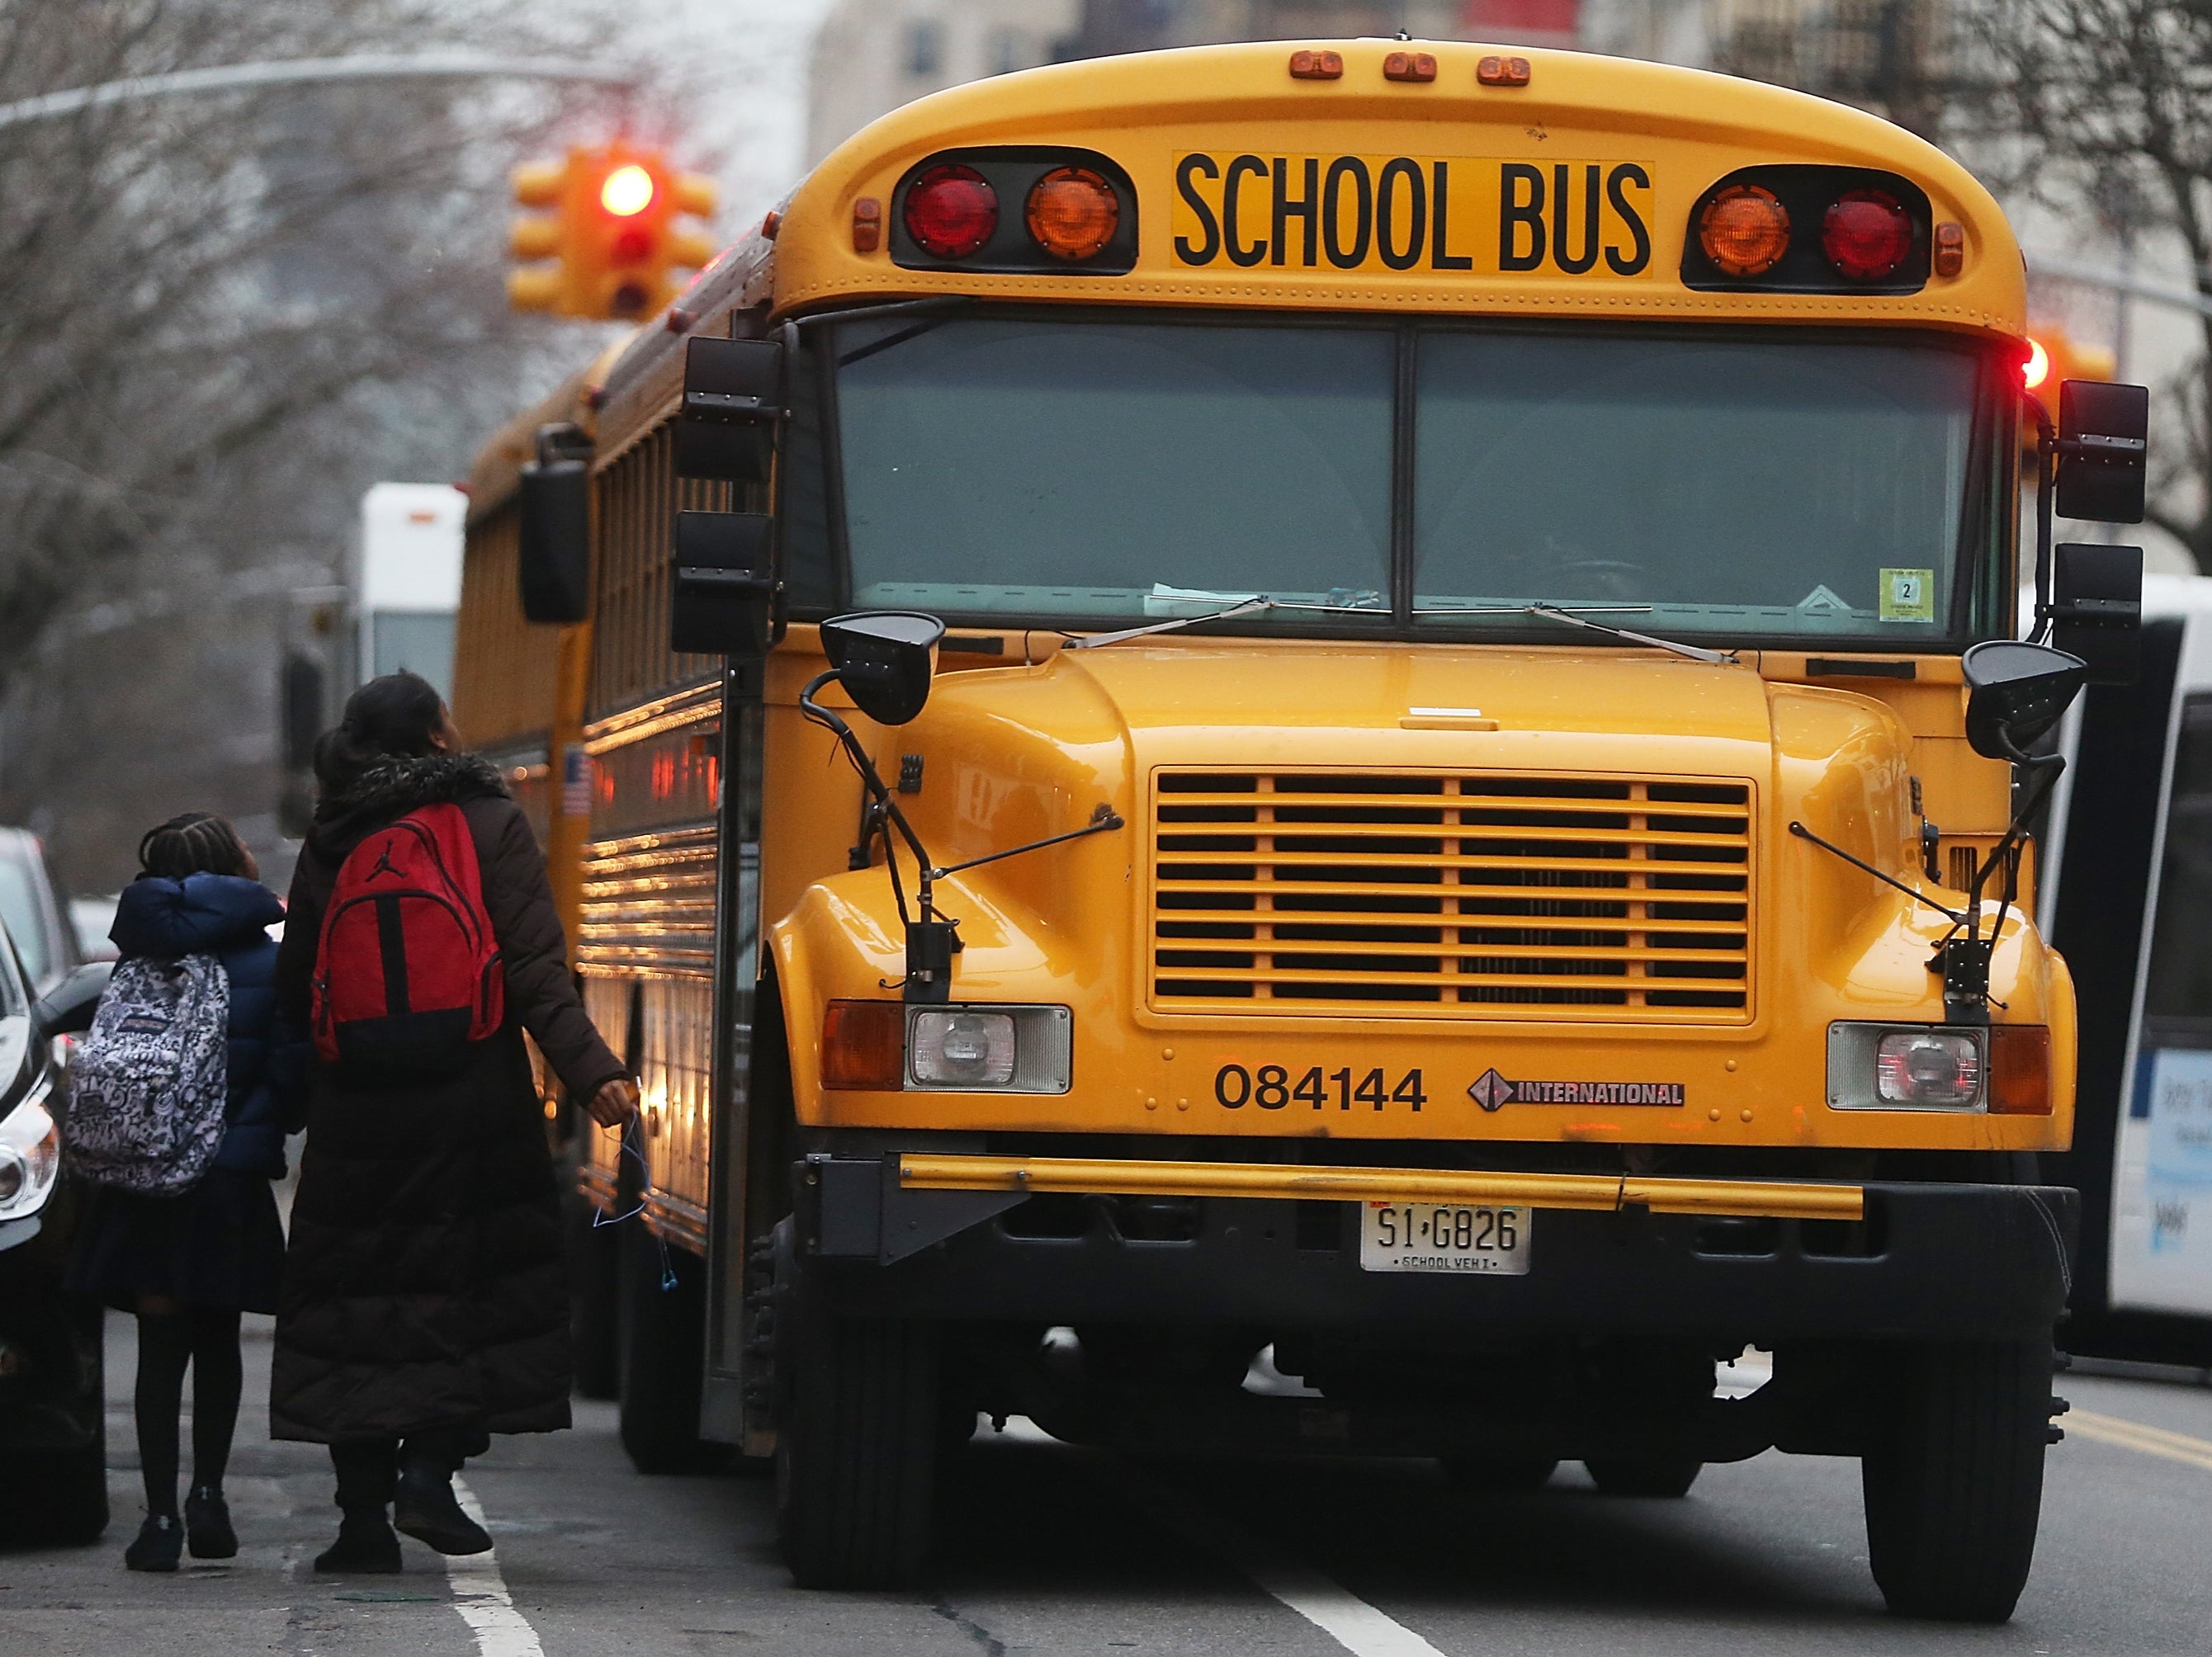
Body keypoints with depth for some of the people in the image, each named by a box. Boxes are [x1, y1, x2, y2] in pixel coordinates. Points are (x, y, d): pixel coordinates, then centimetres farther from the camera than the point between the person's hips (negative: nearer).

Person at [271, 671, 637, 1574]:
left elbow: (294, 990, 11)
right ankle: (429, 1466, -9)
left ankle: (363, 1511, 6)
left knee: (357, 1294, 8)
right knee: (477, 1285, 6)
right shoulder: (491, 826, -3)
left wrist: (319, 1086, 24)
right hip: (471, 1097, -3)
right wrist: (591, 1072, -17)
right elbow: (536, 972, -13)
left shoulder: (330, 843, 8)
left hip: (356, 1103, 3)